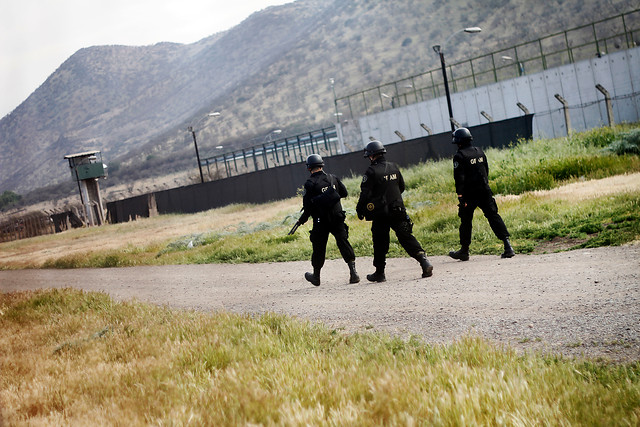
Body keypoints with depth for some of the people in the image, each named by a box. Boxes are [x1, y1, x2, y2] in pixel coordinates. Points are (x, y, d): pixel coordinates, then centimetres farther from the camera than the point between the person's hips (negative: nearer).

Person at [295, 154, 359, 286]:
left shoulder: (310, 183, -11)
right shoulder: (333, 178, 3)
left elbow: (308, 206, -11)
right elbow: (344, 193, 14)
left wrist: (302, 220, 2)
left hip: (321, 221, -3)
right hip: (337, 217, 3)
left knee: (319, 247, 9)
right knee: (343, 242, 1)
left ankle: (316, 276, 24)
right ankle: (353, 271, -11)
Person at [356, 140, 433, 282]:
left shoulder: (371, 171, -11)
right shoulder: (393, 167, 7)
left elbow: (365, 193, -13)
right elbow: (402, 186, 18)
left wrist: (359, 209, -1)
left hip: (380, 213, -4)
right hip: (398, 210, 4)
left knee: (380, 243, 6)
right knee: (406, 237, 4)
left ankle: (379, 273, 15)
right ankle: (424, 261, -12)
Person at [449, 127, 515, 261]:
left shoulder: (459, 156, -9)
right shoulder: (479, 151, 11)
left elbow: (459, 178, -15)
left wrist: (460, 196, -16)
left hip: (469, 193, -5)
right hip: (484, 190, 5)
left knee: (466, 221, 8)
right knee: (493, 216, 1)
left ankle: (464, 251, 15)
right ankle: (507, 246, -11)